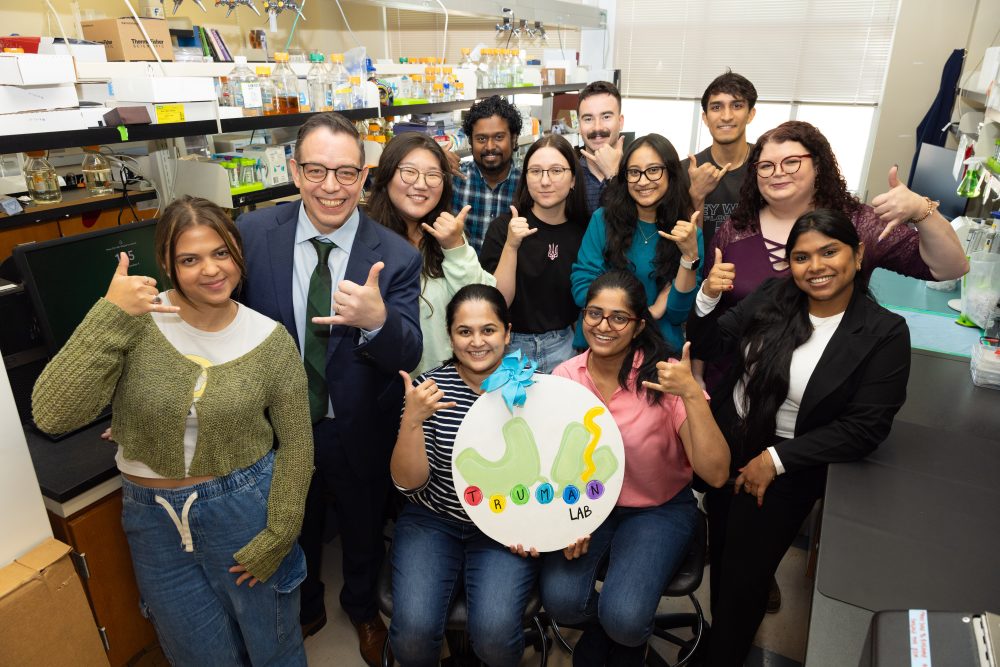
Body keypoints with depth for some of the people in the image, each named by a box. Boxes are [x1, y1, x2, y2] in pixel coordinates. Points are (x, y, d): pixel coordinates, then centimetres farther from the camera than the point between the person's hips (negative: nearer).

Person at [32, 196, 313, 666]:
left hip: (245, 508, 0)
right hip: (154, 518, 1)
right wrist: (110, 316, -28)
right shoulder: (133, 324, -11)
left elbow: (295, 445, -4)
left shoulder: (271, 341, -10)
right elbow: (52, 415, -22)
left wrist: (277, 537, -5)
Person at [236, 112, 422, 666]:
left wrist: (377, 320, -41)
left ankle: (362, 606, 58)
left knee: (363, 533, 25)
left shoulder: (396, 257, -18)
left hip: (359, 434, -1)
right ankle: (305, 608, 59)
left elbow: (407, 356, -20)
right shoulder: (253, 233, -13)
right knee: (293, 532, 27)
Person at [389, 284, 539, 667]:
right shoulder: (430, 388, -8)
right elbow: (409, 483, -10)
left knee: (494, 635, -20)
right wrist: (412, 420, -26)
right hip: (431, 520, 1)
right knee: (413, 632, -18)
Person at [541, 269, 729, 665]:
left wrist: (692, 394, -35)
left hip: (659, 509, -2)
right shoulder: (565, 377, -10)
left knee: (623, 618, -22)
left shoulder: (663, 379, -18)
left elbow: (715, 475, -24)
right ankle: (604, 632, 15)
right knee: (560, 600, -22)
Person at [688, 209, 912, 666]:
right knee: (720, 554, 22)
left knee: (742, 580, 11)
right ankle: (722, 630, 52)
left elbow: (865, 428, -16)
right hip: (724, 442, 4)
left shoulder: (885, 333, -16)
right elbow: (709, 347, -3)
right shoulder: (773, 296, -7)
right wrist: (708, 298, -22)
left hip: (786, 469, -3)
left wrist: (775, 459, -18)